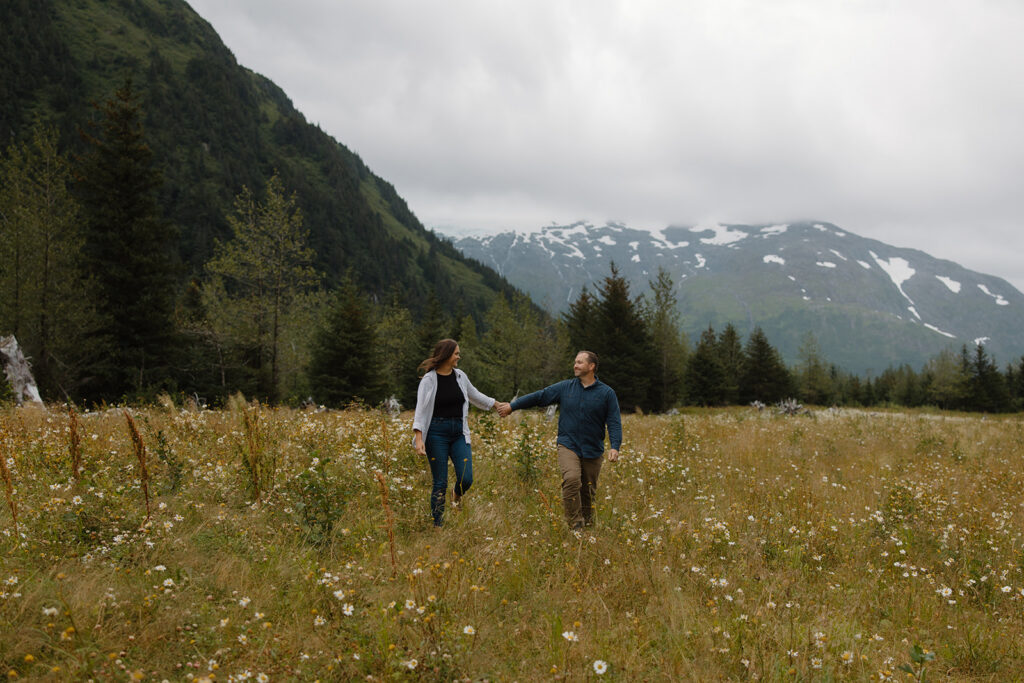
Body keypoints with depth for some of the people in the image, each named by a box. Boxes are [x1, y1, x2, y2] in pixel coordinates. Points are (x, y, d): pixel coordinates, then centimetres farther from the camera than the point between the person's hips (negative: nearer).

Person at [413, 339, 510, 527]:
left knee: (466, 479, -6)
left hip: (459, 433, 4)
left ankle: (457, 496, 31)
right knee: (440, 483, -2)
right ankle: (437, 526, 10)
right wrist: (418, 437, -22)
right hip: (437, 433, -4)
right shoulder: (429, 379, -7)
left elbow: (475, 396, 26)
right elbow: (420, 409, -11)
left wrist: (497, 405, 34)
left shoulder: (460, 376, 8)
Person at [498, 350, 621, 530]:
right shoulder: (565, 387, 6)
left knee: (588, 490, 6)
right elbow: (538, 396, 9)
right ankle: (575, 525, -16)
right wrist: (512, 406, 9)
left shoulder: (606, 393, 1)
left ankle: (588, 525, 25)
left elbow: (614, 422, -2)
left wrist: (615, 447, -16)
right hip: (568, 446, 0)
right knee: (571, 479, -23)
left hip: (593, 450, 0)